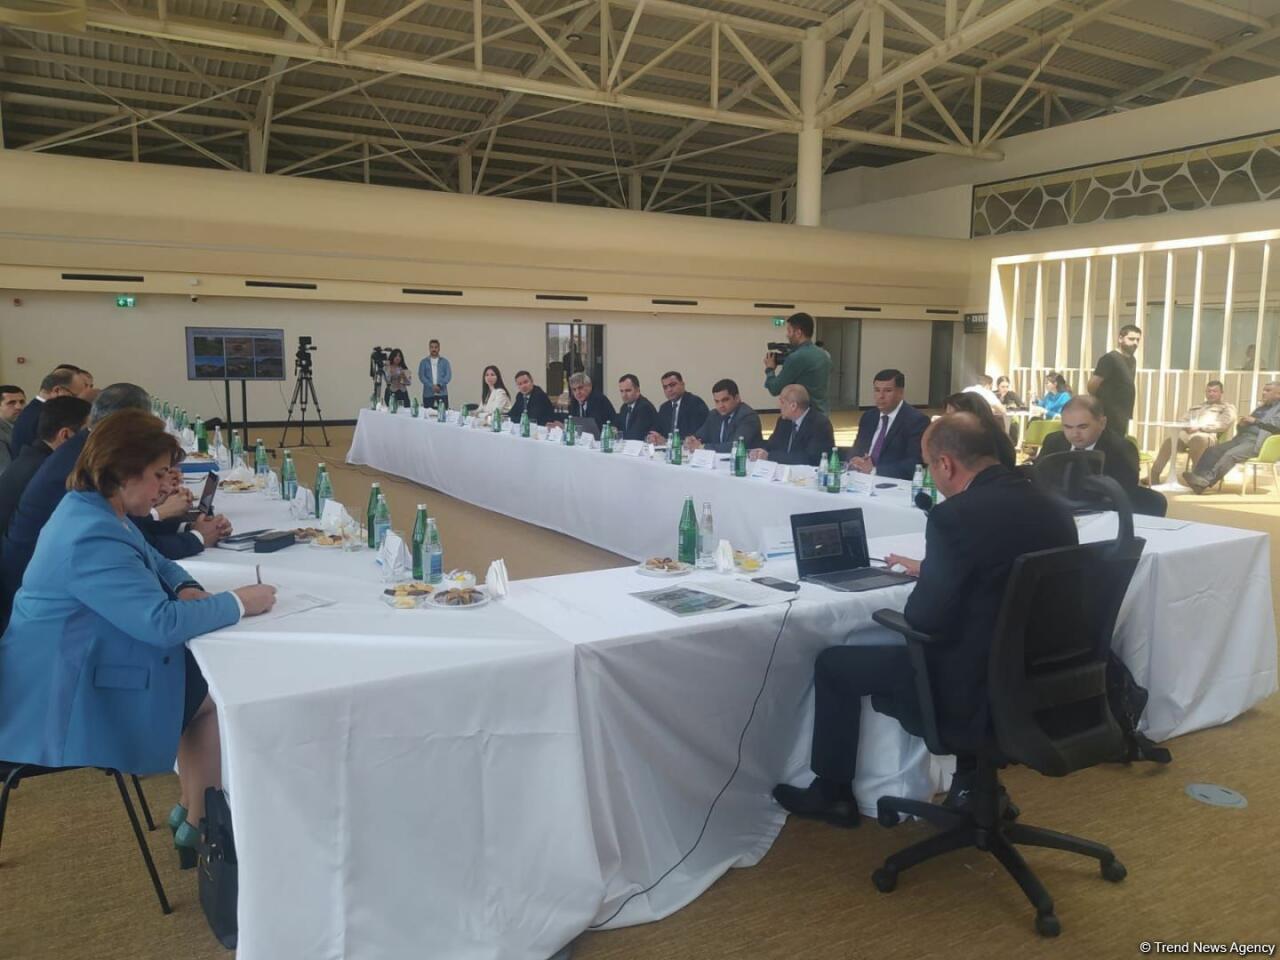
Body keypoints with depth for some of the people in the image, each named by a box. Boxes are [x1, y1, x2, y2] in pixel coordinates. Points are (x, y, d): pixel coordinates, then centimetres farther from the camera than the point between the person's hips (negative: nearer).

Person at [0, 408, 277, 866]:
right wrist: (238, 603, -20)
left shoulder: (94, 511, 5)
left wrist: (184, 587, -3)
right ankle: (201, 822, 16)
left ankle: (195, 811, 19)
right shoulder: (92, 537, -28)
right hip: (65, 694, -10)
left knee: (213, 679, 8)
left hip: (79, 666, 10)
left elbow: (153, 562, 19)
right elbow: (161, 622, -32)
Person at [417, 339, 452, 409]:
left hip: (442, 393, 0)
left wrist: (439, 385, -15)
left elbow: (448, 375, 0)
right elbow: (421, 376, -1)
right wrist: (432, 386, -14)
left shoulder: (444, 361, 8)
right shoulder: (424, 362, 7)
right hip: (428, 393, 0)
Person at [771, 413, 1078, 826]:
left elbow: (925, 620, -17)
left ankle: (833, 794, 28)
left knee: (833, 664, 11)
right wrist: (930, 570, 20)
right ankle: (972, 777, 36)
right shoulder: (1053, 509, 2)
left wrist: (924, 579, 4)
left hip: (975, 690, -7)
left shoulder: (955, 515, -21)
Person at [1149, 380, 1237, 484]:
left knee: (1197, 438, -41)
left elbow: (1224, 424, -1)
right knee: (1170, 439, -28)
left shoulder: (1228, 407, 18)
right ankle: (1154, 476, -38)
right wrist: (1185, 426, -1)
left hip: (1209, 435, -4)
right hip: (1187, 432, 4)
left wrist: (1199, 427, -13)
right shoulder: (1196, 407, 36)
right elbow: (1184, 420, 26)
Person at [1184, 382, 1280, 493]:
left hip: (1255, 443, -8)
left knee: (1231, 454, -32)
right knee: (1213, 450, -15)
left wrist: (1256, 421, -10)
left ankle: (1207, 480, -40)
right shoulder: (1260, 408, 30)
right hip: (1241, 437, 8)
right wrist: (1242, 424, 4)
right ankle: (1198, 477, -29)